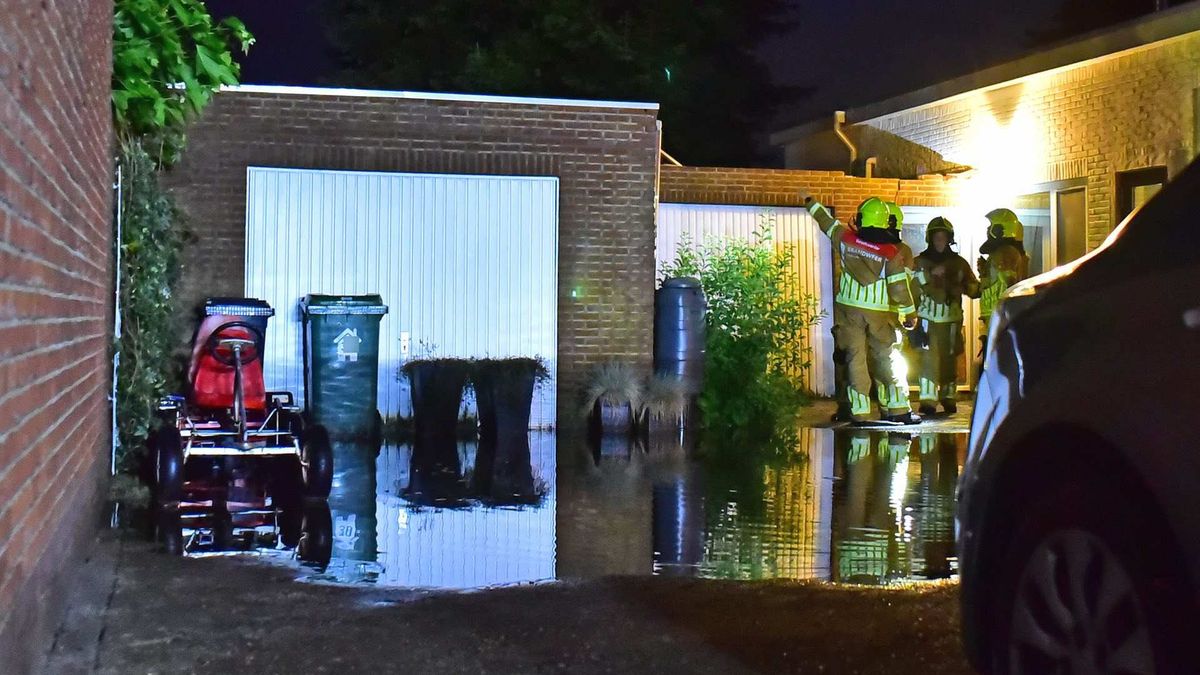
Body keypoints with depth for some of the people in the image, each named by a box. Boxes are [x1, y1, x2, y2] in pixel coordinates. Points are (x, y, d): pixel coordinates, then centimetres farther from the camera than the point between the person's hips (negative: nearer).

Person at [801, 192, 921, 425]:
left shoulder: (846, 238, -4)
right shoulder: (892, 252, -9)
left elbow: (826, 221, 13)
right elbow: (899, 286, -9)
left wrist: (809, 201, 30)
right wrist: (910, 313, 4)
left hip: (849, 309, 1)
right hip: (880, 313, -1)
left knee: (855, 358, 3)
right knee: (886, 359, 7)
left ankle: (859, 412, 1)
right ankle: (899, 409, 6)